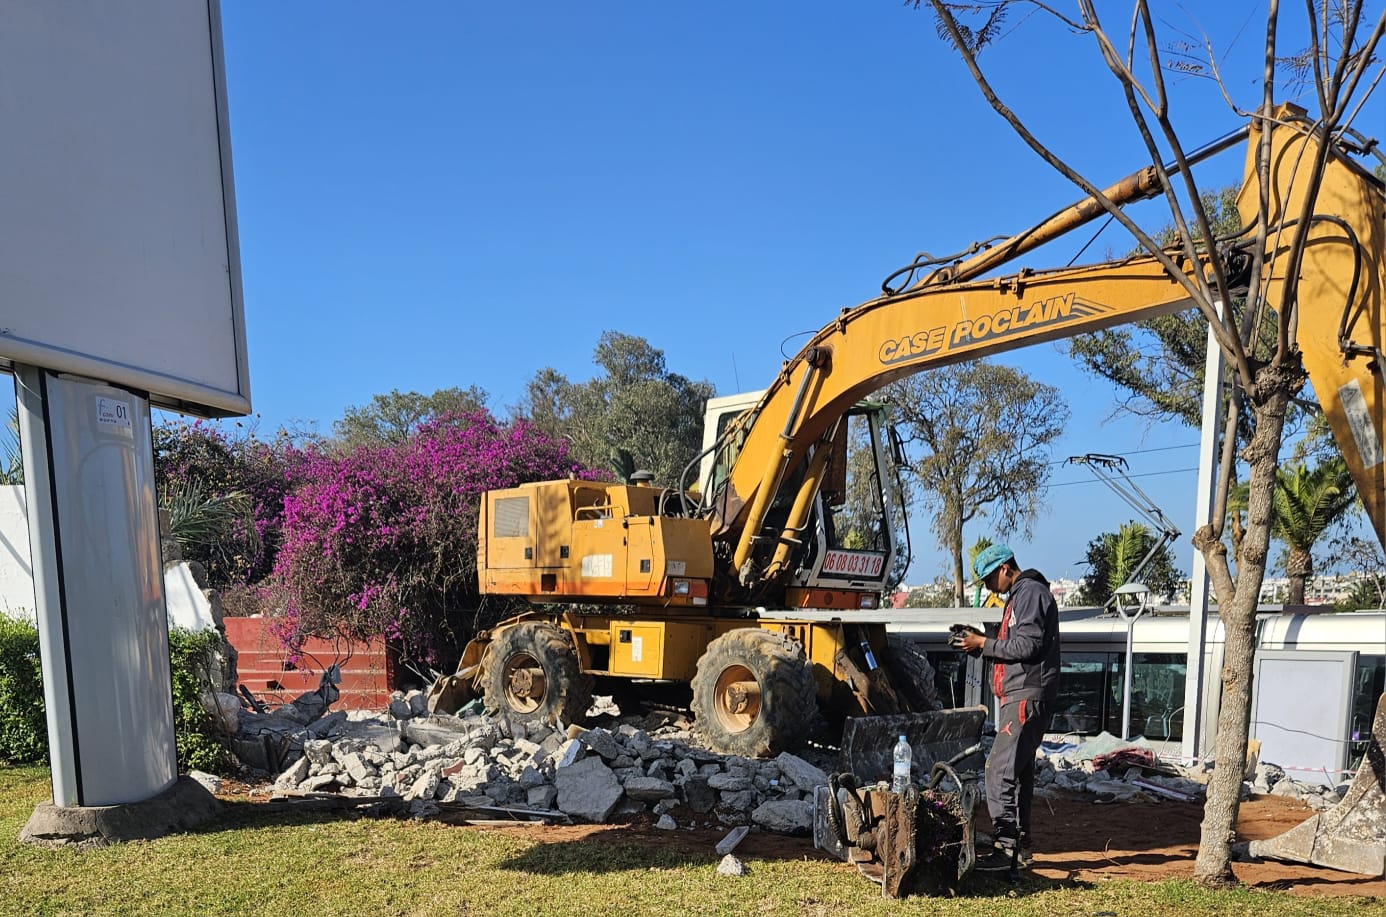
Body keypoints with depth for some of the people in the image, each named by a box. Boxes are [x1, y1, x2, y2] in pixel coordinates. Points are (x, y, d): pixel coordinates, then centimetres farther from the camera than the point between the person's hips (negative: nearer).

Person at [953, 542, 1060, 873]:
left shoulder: (1031, 592, -10)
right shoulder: (1019, 595, 22)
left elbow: (1027, 645, -20)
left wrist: (984, 644, -11)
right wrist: (980, 644, 9)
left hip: (1027, 696, -11)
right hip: (1019, 696, 11)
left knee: (1001, 769, -13)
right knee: (1019, 772, 13)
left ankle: (1005, 848, -11)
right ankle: (1020, 846, 19)